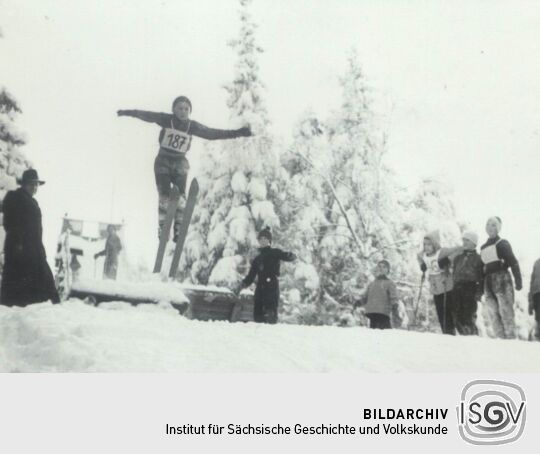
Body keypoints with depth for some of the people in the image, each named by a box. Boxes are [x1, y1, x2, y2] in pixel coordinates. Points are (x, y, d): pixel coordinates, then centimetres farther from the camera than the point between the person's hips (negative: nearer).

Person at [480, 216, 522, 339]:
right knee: (492, 314, 2)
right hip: (488, 283, 6)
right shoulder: (483, 247, 19)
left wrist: (518, 281, -15)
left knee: (506, 312, -10)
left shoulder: (502, 244, 0)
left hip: (502, 280, -6)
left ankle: (510, 338, -10)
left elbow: (513, 263, -7)